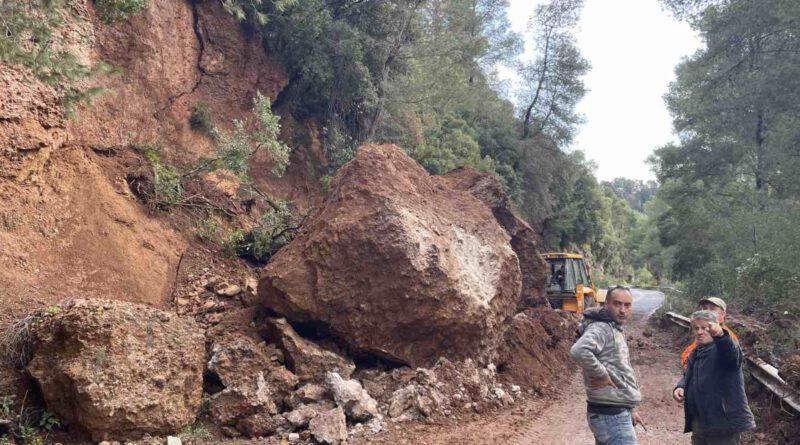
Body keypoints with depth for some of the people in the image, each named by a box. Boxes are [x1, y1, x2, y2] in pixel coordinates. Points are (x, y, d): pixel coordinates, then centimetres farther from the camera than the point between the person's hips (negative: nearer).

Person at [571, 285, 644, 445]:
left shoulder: (615, 331, 16)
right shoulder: (601, 328, -16)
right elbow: (579, 351, -38)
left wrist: (630, 409, 23)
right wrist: (601, 376, -25)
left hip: (614, 412, 10)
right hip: (611, 415, -10)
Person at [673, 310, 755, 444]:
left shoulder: (723, 347, -11)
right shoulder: (695, 354, 14)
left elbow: (732, 353, -35)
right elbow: (687, 376, 26)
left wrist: (721, 335, -57)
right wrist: (680, 387, 3)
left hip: (724, 422, -8)